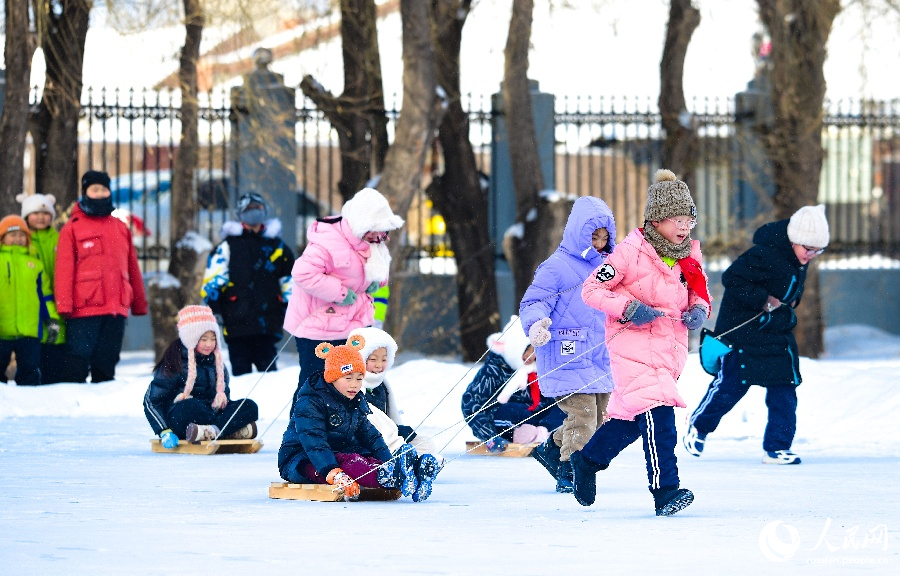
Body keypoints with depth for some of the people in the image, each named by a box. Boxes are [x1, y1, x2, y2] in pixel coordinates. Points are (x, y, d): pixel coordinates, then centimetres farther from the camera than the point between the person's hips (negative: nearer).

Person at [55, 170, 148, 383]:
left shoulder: (120, 228, 16)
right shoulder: (72, 228, 3)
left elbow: (133, 268, 20)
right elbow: (64, 269, -3)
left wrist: (139, 303, 19)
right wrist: (64, 305, -12)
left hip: (116, 308, 4)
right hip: (84, 309, -4)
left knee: (106, 362, 7)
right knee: (78, 360, -8)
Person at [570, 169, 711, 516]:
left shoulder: (690, 254, 7)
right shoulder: (631, 251, -13)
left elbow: (699, 293, 21)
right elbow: (592, 289, -10)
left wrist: (699, 310, -3)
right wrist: (628, 308, -23)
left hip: (670, 346, 7)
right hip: (634, 343, -7)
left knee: (631, 416, 15)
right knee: (657, 412, -21)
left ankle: (587, 461, 38)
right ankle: (665, 491, -23)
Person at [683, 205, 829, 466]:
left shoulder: (800, 258, 1)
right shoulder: (765, 256, -27)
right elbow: (731, 279, -27)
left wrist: (792, 299, 2)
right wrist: (764, 301, -27)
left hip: (778, 332, 7)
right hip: (743, 330, -7)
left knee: (784, 388, -2)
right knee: (730, 386, 3)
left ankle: (777, 448, 2)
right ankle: (697, 427, 28)